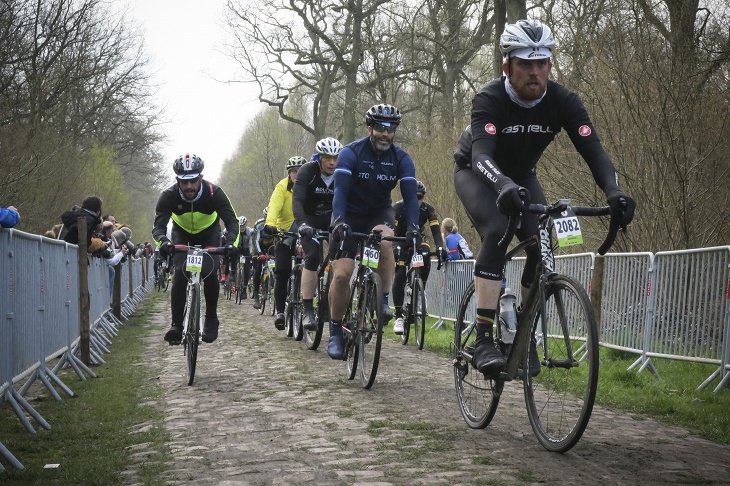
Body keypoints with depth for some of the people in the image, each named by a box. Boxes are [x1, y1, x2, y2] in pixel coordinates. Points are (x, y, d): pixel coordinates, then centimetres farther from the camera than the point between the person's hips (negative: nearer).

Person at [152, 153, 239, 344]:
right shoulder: (169, 196, -31)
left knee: (209, 272, -20)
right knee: (180, 273, -20)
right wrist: (163, 242, -60)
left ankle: (211, 319, -1)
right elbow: (158, 225, -37)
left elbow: (232, 221, -36)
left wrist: (232, 242, -56)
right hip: (182, 233, 1)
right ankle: (176, 324, -15)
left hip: (209, 232, -1)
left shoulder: (214, 192, -32)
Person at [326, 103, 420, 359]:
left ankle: (384, 301, -21)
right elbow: (340, 190, -28)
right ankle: (335, 332, 4)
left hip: (379, 212, 2)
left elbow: (410, 195, -18)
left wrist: (413, 227, -36)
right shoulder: (351, 153, -19)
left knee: (385, 240, -35)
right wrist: (338, 222, -45)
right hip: (350, 215, -1)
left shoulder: (401, 158, -11)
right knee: (341, 274, -12)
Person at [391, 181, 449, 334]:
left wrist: (440, 247, -42)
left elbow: (436, 230, -24)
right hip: (400, 243, -2)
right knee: (400, 274, -20)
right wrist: (395, 247, -50)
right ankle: (398, 316, -18)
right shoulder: (399, 207, -23)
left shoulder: (428, 209, -16)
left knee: (426, 255, -31)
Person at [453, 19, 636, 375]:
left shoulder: (563, 101, -22)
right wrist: (504, 186, -68)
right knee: (496, 233, -30)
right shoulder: (489, 100, -32)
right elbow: (482, 155, -46)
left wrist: (613, 191, -50)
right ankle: (483, 340, -31)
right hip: (477, 173, -4)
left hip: (520, 177, 4)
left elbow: (593, 149, -31)